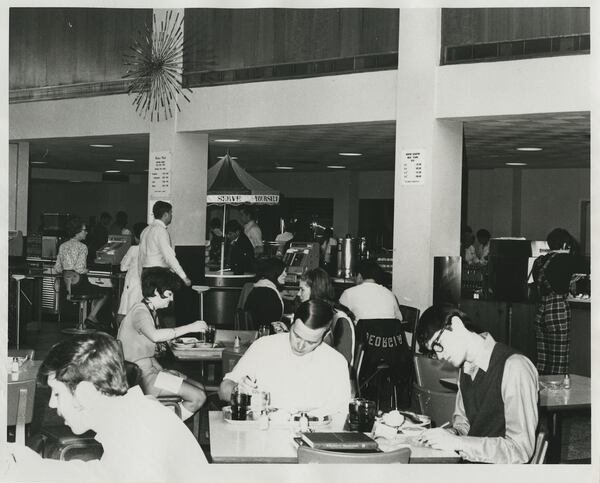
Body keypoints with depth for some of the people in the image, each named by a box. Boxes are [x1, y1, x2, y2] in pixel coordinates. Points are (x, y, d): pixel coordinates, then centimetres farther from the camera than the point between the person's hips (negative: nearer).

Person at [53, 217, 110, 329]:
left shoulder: (62, 246, 9)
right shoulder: (82, 247, -11)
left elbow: (57, 269, 7)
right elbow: (80, 269, -20)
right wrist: (86, 271, 1)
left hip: (66, 285, 8)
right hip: (78, 283, -8)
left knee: (97, 290, 30)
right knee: (106, 293, 10)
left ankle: (93, 318, 22)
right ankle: (91, 317, 1)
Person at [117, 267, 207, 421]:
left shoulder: (151, 312, 18)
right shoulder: (140, 311, -15)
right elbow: (155, 335, -37)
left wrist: (164, 371, 5)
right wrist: (190, 328, -30)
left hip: (150, 369, 11)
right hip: (141, 376, -11)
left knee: (200, 388, 8)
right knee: (198, 397, -15)